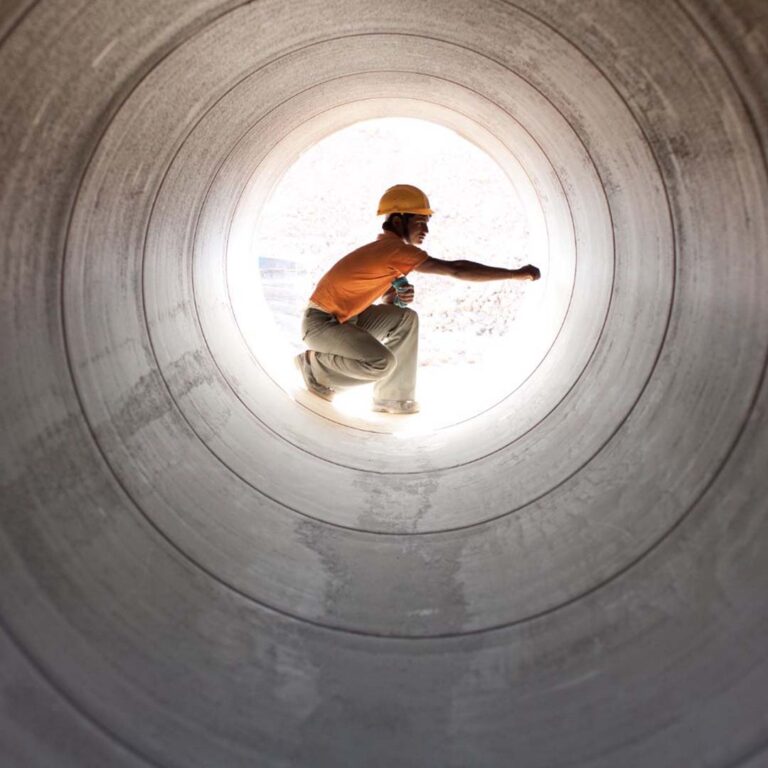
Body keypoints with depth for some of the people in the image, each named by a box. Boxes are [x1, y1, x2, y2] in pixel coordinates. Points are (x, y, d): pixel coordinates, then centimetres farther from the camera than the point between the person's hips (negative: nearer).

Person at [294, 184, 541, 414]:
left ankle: (392, 397, 3)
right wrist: (515, 273, -26)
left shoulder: (385, 248, 6)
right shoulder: (397, 249, -24)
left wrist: (396, 297, -12)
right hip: (320, 322, -9)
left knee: (406, 319, -3)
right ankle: (314, 364, -2)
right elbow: (457, 270, -29)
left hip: (344, 317, 9)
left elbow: (381, 295, 13)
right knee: (382, 363, -26)